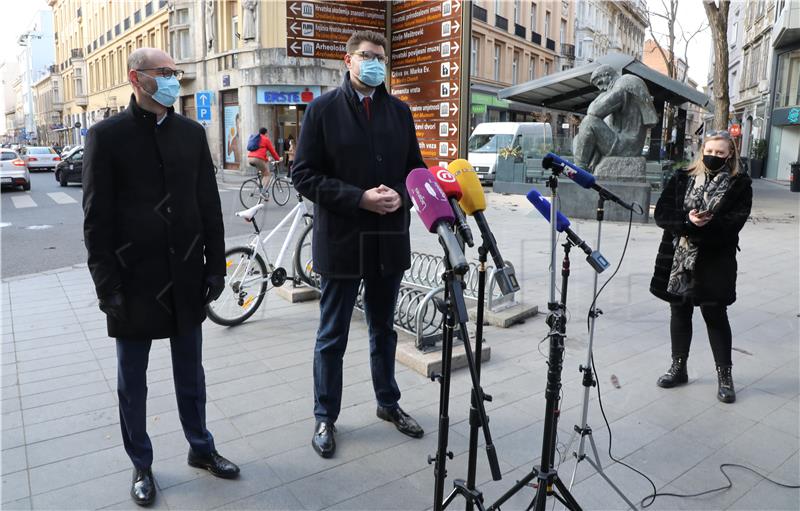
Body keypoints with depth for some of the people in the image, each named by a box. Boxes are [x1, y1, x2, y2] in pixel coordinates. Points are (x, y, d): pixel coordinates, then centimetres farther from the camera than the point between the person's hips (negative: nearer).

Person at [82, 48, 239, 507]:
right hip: (133, 280, -2)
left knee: (190, 373, 16)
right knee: (133, 381, 12)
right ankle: (141, 465, 30)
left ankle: (201, 448, 34)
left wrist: (216, 266, 3)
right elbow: (97, 218, -6)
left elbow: (209, 205, 6)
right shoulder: (107, 135, -4)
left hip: (186, 278, 3)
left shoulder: (192, 133, 5)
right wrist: (107, 285, -10)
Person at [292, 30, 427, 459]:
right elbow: (305, 175, -8)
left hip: (389, 239, 4)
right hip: (341, 240, -4)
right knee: (332, 337, 8)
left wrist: (401, 195, -10)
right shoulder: (323, 109, -3)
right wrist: (359, 198, -19)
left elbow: (416, 168, 13)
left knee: (383, 330, 19)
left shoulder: (400, 111, 9)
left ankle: (388, 403, 37)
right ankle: (325, 416, 25)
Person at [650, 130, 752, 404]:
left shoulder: (740, 184, 0)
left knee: (715, 315, 5)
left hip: (715, 261, -2)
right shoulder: (682, 178, 6)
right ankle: (679, 367, 27)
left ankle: (724, 375, 20)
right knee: (679, 312, 12)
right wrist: (687, 220, -20)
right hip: (677, 258, 3)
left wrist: (704, 225, -24)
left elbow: (735, 222, -11)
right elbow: (661, 213, -3)